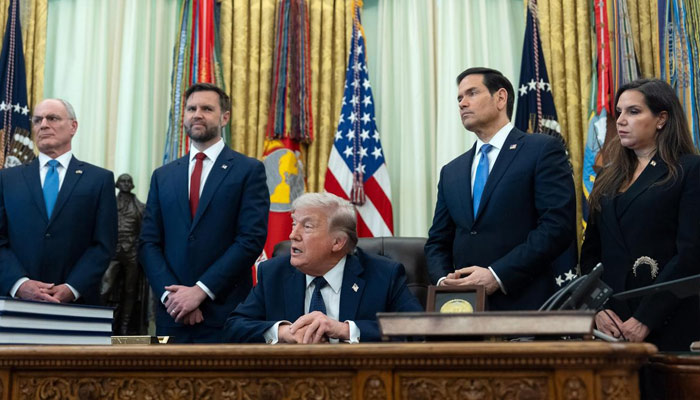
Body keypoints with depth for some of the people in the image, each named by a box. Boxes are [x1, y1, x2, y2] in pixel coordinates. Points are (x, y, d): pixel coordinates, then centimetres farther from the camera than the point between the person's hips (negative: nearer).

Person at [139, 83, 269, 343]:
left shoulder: (249, 171, 0)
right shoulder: (163, 176, 13)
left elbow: (251, 240, -9)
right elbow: (148, 243, 7)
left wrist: (201, 290, -13)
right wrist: (171, 293, -8)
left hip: (224, 314, -3)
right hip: (172, 314, 3)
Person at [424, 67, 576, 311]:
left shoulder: (543, 150, -1)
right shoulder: (451, 172, 15)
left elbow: (558, 226, -12)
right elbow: (438, 242, 15)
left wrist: (497, 275, -17)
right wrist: (443, 279, -6)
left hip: (524, 302, -4)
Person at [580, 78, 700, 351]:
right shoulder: (609, 177, 15)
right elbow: (590, 250, 13)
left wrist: (645, 319, -15)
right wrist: (596, 308, -3)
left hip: (667, 325, -5)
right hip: (612, 323, 5)